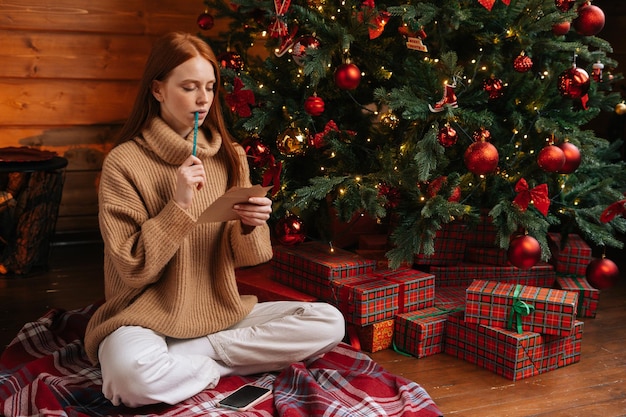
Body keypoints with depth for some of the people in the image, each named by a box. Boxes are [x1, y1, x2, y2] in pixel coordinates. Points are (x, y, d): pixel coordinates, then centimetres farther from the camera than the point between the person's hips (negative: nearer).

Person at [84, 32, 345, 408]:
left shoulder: (230, 156, 5)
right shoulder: (124, 162, -9)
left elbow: (242, 257, 7)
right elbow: (133, 268, -12)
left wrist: (250, 226, -15)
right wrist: (178, 205, -21)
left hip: (221, 312, 5)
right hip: (149, 317, -4)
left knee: (329, 323, -12)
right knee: (131, 371, -38)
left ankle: (193, 353, -11)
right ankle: (227, 366, -9)